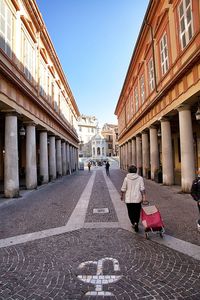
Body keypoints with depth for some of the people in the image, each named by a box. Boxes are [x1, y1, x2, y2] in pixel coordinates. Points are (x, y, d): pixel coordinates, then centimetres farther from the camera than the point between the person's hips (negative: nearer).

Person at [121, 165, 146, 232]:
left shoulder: (126, 178, -5)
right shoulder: (140, 178, -4)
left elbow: (123, 189, -2)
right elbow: (142, 189, -9)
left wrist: (122, 196, 12)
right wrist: (144, 197, -5)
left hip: (129, 199, 0)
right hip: (137, 199, 0)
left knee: (130, 212, 15)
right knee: (137, 212, 13)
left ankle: (134, 223, 4)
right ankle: (136, 223, -2)